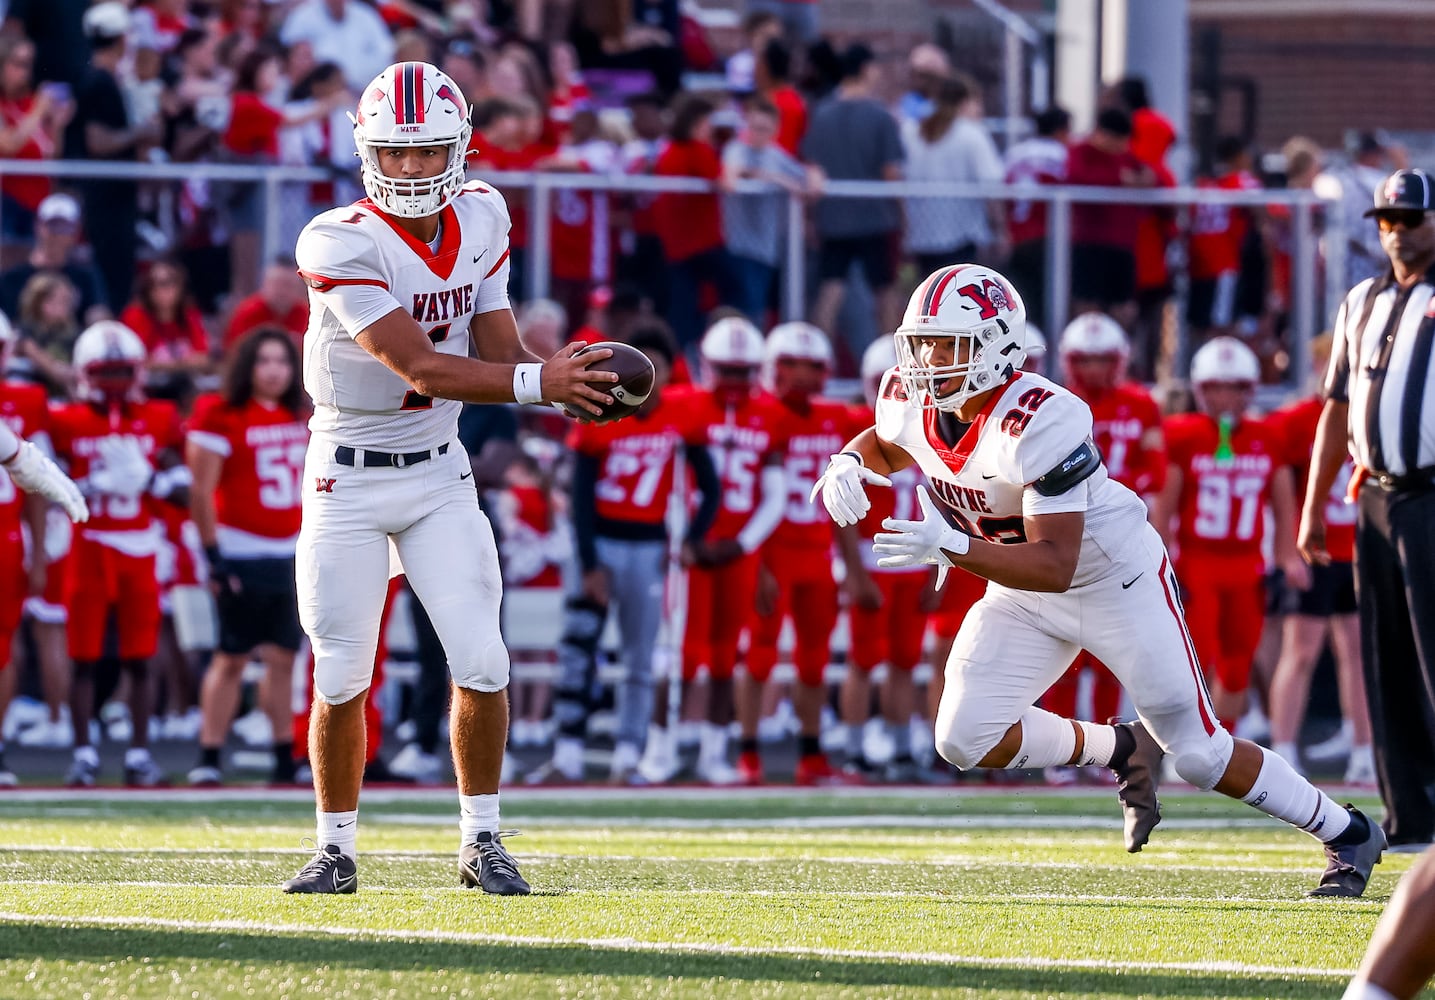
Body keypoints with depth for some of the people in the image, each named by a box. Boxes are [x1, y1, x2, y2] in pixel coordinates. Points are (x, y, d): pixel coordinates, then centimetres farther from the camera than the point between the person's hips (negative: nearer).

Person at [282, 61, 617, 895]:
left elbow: (499, 348, 1)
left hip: (439, 476, 4)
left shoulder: (480, 220, -2)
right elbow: (421, 368, -28)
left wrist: (567, 383, -20)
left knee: (481, 663, -6)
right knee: (342, 679, 1)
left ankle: (483, 841, 8)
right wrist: (537, 381, -36)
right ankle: (336, 849, 16)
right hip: (350, 482, -4)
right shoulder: (341, 245, -21)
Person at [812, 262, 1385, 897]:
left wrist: (950, 546, -46)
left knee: (1199, 755, -2)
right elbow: (885, 446, 14)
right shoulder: (910, 401, -13)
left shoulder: (1042, 422, -34)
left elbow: (1054, 566, -36)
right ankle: (1120, 750, 16)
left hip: (1115, 580, -7)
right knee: (966, 741, -10)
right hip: (1022, 593, 7)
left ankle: (1347, 834, 19)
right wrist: (850, 463, -10)